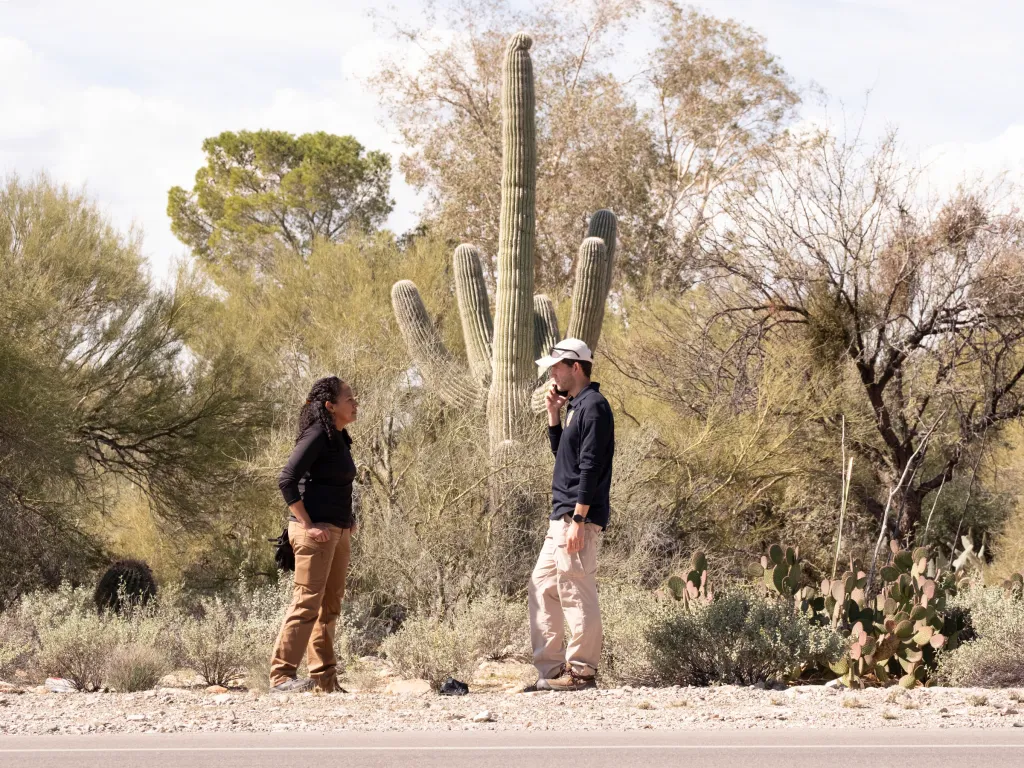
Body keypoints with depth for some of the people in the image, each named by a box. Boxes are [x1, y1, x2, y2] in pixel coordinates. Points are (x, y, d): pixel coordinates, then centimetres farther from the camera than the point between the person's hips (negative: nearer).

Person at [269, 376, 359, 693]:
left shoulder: (339, 439, 16)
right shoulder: (317, 436, -12)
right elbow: (287, 480, -18)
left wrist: (347, 519, 18)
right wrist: (307, 524, -20)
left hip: (338, 532, 10)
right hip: (316, 530, -10)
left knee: (330, 605, 10)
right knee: (308, 601, -13)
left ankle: (325, 678, 14)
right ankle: (281, 675, -13)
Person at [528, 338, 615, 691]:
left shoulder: (593, 407, -13)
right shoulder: (576, 406, 18)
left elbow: (590, 467, -19)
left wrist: (578, 520, -22)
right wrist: (553, 414, 15)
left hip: (579, 517, -11)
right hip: (561, 516, 11)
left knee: (577, 594, -9)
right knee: (542, 586, 12)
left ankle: (582, 671, -5)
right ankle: (550, 668, 16)